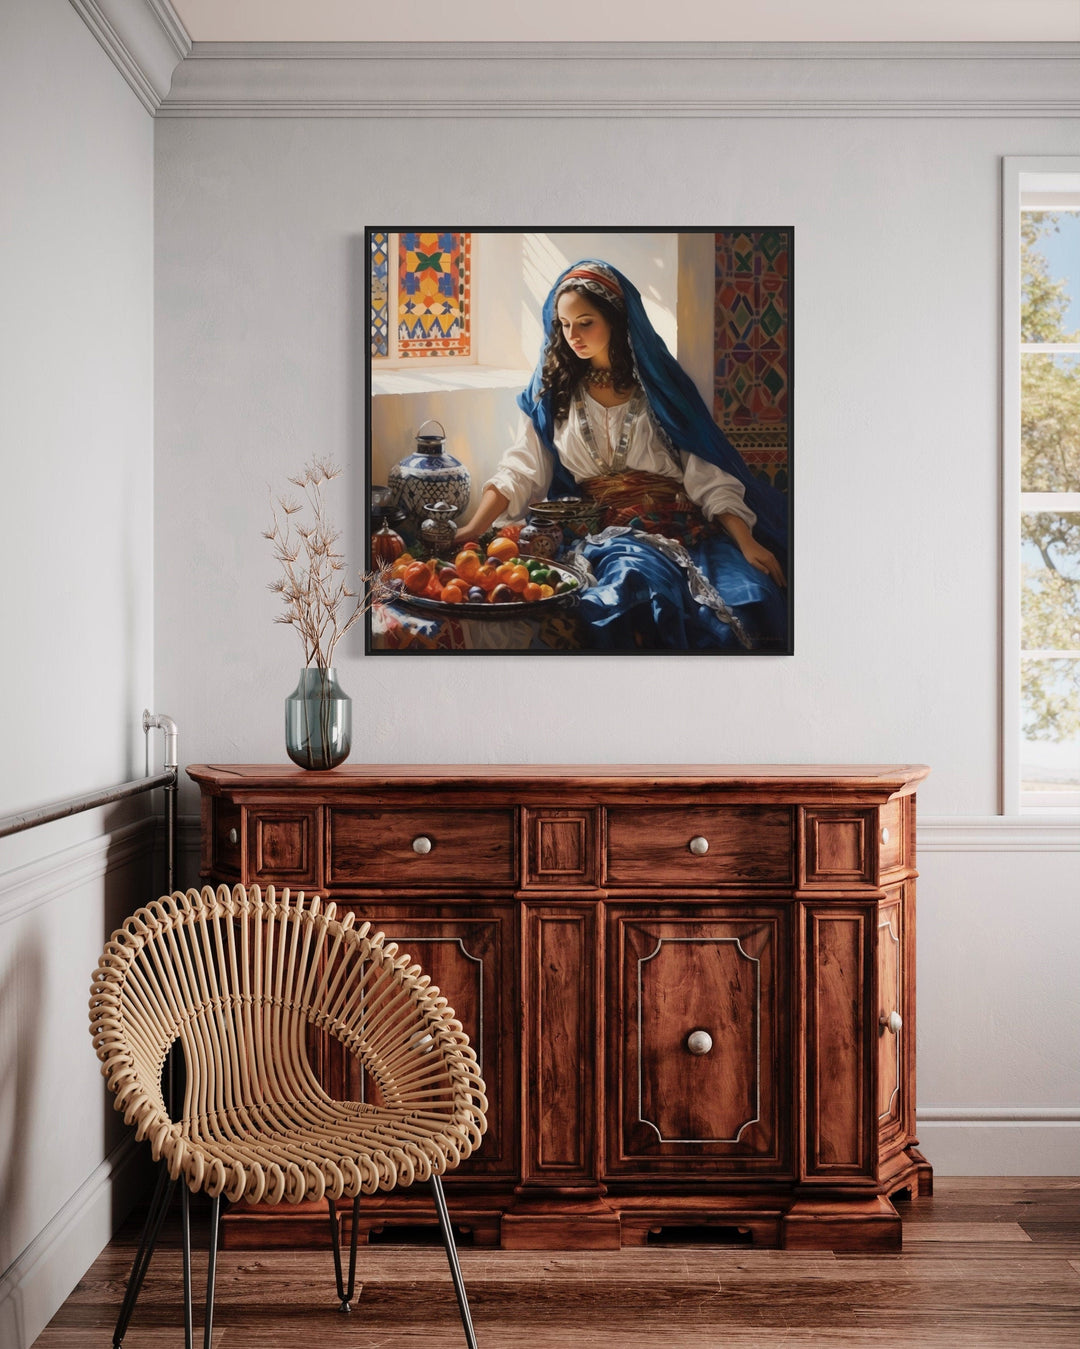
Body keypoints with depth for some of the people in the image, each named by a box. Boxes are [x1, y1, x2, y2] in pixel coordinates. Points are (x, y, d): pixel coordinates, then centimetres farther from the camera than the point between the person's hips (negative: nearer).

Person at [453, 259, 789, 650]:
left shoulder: (660, 384, 9)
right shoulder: (551, 390, 14)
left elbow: (706, 474, 3)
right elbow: (520, 470, 7)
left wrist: (746, 542, -9)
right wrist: (472, 529, -8)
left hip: (681, 526, 0)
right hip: (605, 531, 0)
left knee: (750, 595, -29)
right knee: (635, 579, -37)